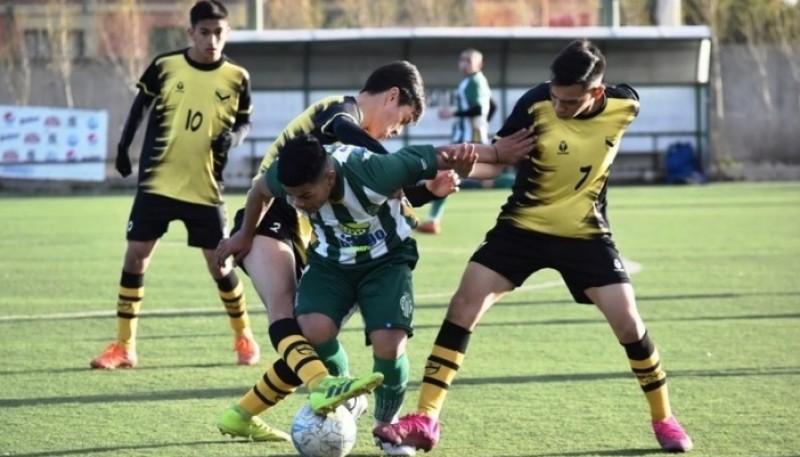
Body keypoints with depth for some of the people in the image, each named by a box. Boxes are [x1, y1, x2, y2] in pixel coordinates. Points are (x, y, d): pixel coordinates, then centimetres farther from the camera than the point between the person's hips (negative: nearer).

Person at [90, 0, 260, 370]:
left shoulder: (237, 78, -2)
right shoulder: (164, 67, -3)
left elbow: (245, 121, 11)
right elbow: (141, 105, 12)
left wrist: (233, 136, -11)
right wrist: (123, 147, 9)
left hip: (205, 189, 0)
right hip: (156, 182, 0)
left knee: (219, 264, 2)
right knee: (135, 255, -2)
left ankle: (244, 337, 24)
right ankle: (124, 346, 6)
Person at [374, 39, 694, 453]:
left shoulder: (624, 107, -17)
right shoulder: (536, 104, -22)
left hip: (585, 234, 1)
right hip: (522, 227, 0)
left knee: (628, 324, -6)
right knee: (464, 306, -12)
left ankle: (663, 420, 17)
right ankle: (424, 421, -8)